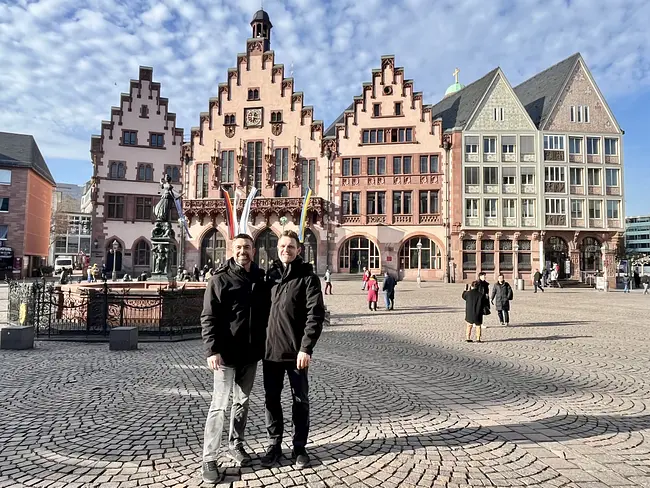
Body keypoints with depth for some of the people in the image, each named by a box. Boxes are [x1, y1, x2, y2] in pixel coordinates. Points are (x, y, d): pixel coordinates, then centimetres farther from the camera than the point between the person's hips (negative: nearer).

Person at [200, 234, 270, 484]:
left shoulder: (261, 280, 7)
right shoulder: (220, 279, -7)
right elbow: (208, 318, -11)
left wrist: (264, 345, 10)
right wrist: (212, 350, -20)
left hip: (250, 353, 5)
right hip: (226, 353, -5)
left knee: (242, 402, 16)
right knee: (219, 405, -1)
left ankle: (236, 445, 32)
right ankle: (209, 458, 10)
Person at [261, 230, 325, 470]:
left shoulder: (307, 276, -5)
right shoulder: (270, 274, 8)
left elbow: (316, 315, -12)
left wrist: (306, 348, -19)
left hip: (296, 351, -4)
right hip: (270, 349, 4)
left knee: (300, 400, 9)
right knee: (271, 399, 12)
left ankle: (299, 447, 24)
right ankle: (274, 444, 28)